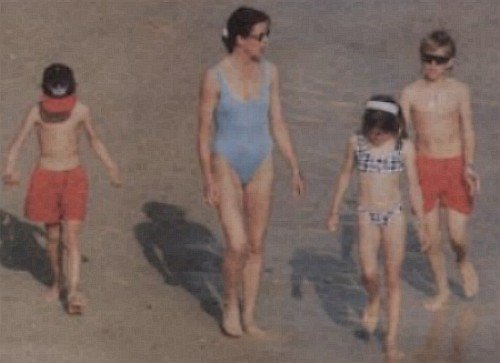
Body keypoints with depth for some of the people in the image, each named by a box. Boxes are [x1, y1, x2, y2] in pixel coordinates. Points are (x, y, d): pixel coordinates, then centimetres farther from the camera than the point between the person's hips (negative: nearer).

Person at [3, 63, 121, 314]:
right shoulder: (37, 112, -8)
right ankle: (58, 282, 31)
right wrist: (10, 169, -28)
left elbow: (94, 140, 12)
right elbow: (18, 142, -10)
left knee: (71, 237, -10)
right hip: (45, 178, 1)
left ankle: (74, 292, -18)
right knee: (53, 236, 11)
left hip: (73, 177, -1)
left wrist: (110, 166, 3)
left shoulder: (81, 111, -5)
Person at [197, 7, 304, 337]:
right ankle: (230, 304, 16)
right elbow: (204, 131, -9)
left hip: (261, 165, 4)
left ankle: (249, 317, 22)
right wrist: (208, 181, -10)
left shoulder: (269, 72, -2)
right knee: (238, 246, -12)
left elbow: (278, 123, 6)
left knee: (256, 245, 9)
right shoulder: (215, 77, -15)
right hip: (227, 165, -4)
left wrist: (295, 169, 5)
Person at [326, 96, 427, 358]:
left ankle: (391, 338, 11)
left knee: (393, 278, 2)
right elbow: (345, 176, 9)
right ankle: (373, 300, 24)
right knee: (369, 273, -12)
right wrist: (334, 211, 14)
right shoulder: (356, 143, -3)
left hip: (394, 214, -1)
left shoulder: (404, 147, -7)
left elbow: (413, 186, -1)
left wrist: (421, 223, 1)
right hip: (367, 215, 1)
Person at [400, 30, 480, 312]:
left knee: (458, 236, -4)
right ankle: (443, 291, 26)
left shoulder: (459, 91, -5)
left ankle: (465, 262, 33)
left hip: (455, 164, -1)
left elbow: (468, 131, -5)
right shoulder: (411, 93, -4)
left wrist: (469, 165, -17)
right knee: (431, 237, 7)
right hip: (425, 165, 1)